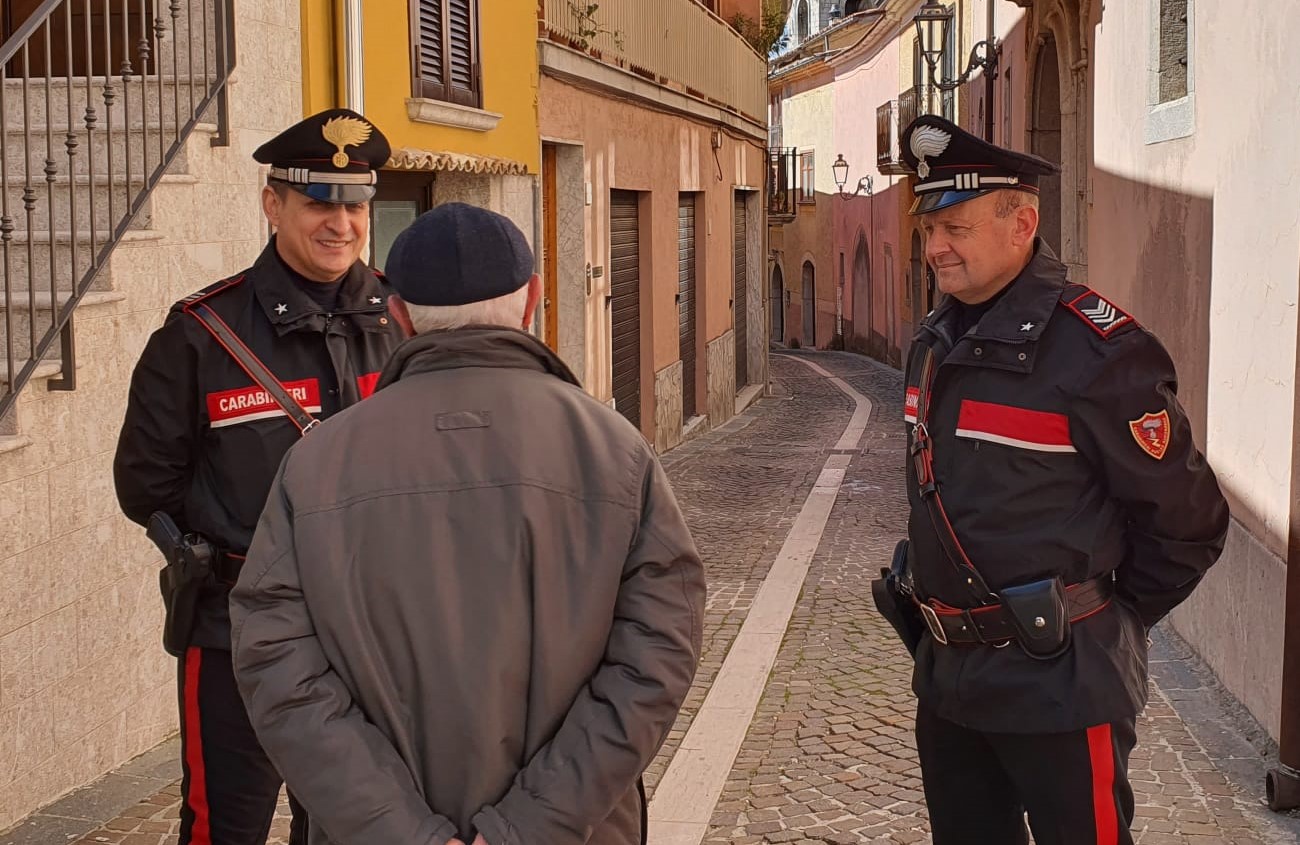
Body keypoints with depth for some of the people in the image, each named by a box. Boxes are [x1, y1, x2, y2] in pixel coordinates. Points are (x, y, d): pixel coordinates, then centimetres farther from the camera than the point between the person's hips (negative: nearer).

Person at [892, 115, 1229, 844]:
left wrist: (1109, 622, -2)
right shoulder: (935, 343, 7)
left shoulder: (1097, 348, -17)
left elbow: (1188, 520, -12)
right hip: (948, 675, 8)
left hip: (1059, 684, -8)